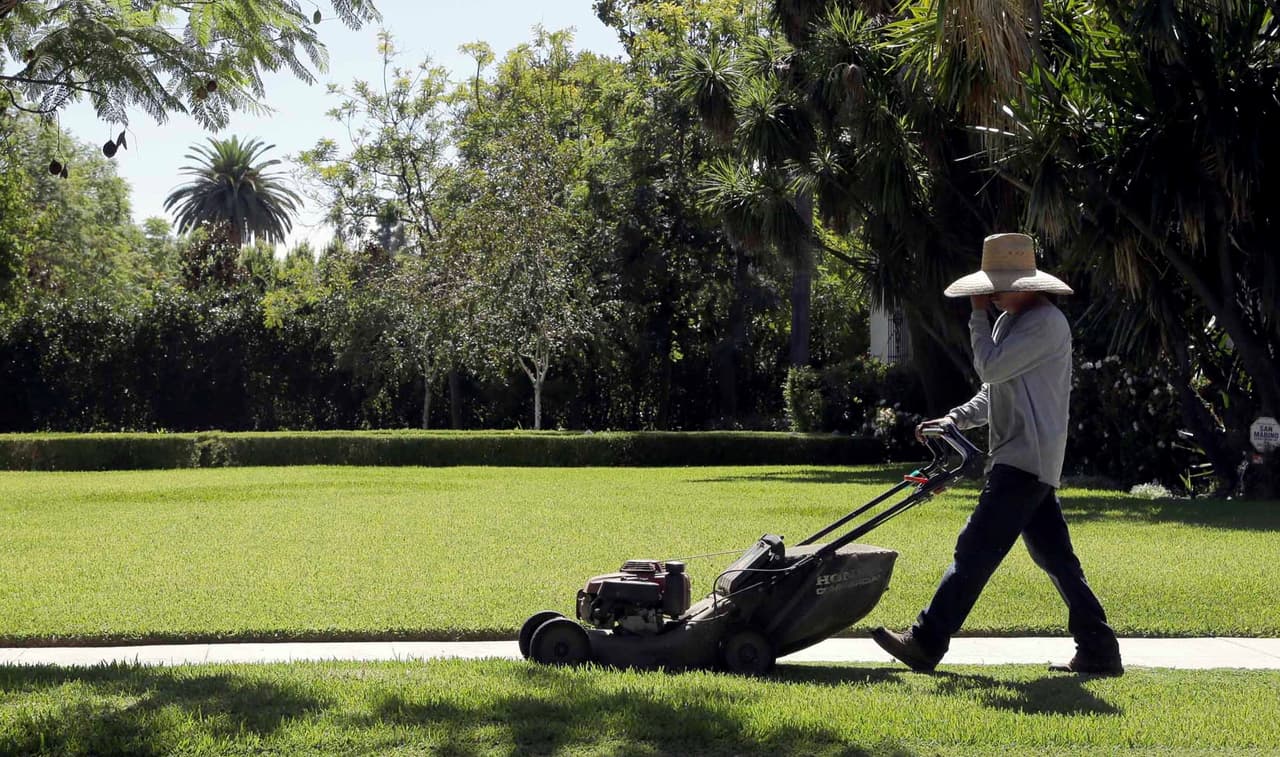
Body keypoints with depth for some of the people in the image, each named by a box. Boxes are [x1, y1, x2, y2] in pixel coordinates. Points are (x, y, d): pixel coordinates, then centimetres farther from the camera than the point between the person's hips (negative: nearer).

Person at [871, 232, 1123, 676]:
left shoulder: (1045, 322, -13)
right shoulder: (1012, 320, 19)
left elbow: (990, 368, -20)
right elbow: (994, 391, 24)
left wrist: (978, 316, -8)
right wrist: (954, 420, 10)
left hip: (1027, 460, -11)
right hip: (1024, 459, 11)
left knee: (975, 550, -9)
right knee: (1054, 556, 10)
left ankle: (926, 644, -8)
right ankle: (1098, 650, 13)